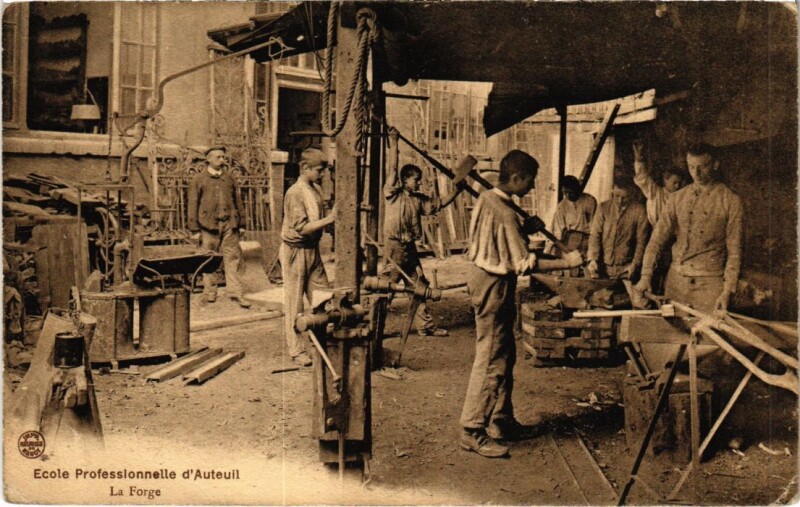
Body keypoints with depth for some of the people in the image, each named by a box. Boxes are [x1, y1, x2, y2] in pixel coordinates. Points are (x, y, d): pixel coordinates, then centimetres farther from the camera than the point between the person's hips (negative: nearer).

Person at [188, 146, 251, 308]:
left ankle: (235, 292, 2)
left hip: (229, 224, 2)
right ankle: (209, 292, 14)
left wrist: (241, 223, 13)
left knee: (232, 257, -1)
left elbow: (238, 202, 17)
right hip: (208, 225, -2)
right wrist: (194, 229, -3)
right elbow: (193, 205, 1)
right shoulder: (199, 179, 3)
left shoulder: (229, 178, 14)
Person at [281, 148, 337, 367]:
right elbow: (302, 228, -23)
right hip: (296, 251, -8)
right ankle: (296, 350, 11)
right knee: (294, 303, 2)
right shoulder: (295, 193, -16)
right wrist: (329, 219, -24)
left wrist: (332, 217, 4)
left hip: (313, 249, 8)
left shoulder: (316, 189, 10)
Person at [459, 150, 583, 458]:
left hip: (484, 277, 10)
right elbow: (524, 265, -23)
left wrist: (524, 229, 5)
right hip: (494, 285, -10)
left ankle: (501, 421, 28)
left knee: (505, 355, 17)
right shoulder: (504, 213, -23)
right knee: (491, 360, -4)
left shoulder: (487, 199, 6)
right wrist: (567, 262, -18)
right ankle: (472, 433, 2)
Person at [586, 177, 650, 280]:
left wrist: (635, 264, -6)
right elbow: (595, 234, 1)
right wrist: (592, 259, -10)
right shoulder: (603, 208, 5)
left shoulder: (639, 210, -1)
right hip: (602, 267, 2)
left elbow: (641, 241, 1)